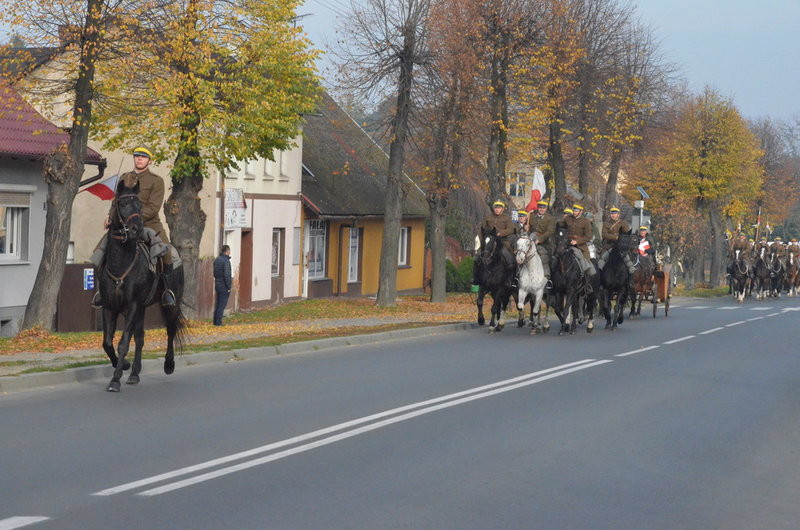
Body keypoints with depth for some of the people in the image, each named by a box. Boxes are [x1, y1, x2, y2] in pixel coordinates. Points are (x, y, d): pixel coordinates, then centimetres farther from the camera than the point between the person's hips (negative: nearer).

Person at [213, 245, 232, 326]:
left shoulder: (217, 259, 8)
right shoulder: (226, 261, -18)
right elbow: (226, 275, -21)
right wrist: (229, 287, -15)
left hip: (217, 285, 8)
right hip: (224, 286, -8)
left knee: (218, 304, 16)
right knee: (222, 304, -1)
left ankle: (215, 321, 21)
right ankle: (218, 322, 1)